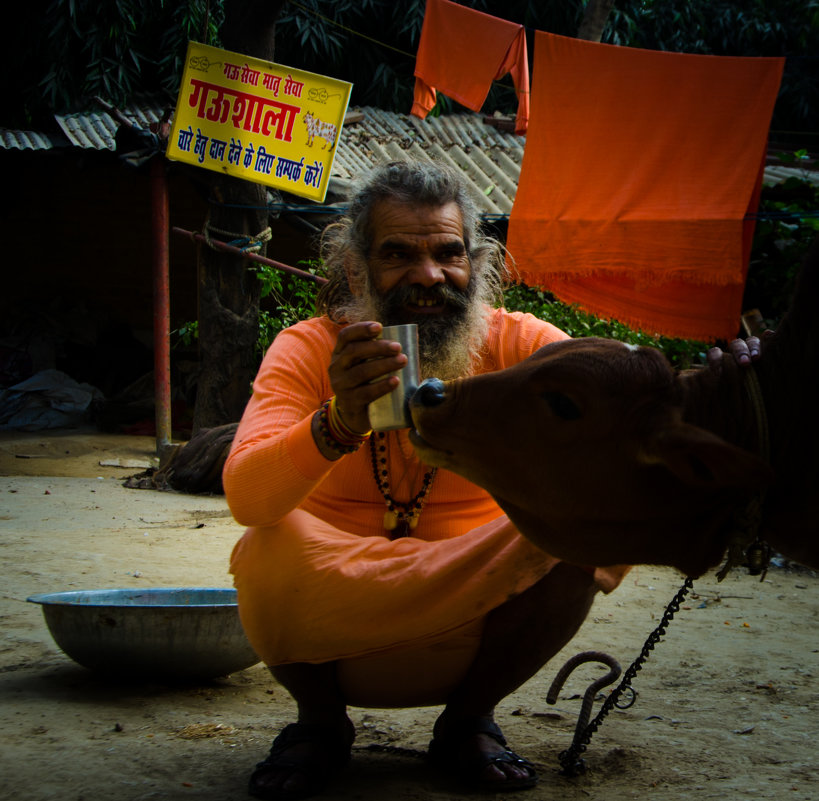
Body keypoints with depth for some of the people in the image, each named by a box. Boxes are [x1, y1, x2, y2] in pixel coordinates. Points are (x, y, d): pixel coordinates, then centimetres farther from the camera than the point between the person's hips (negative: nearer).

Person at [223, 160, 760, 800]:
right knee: (267, 556, -32)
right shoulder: (307, 351, -8)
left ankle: (468, 720, 1)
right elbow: (245, 497, -24)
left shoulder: (518, 345, -4)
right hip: (331, 645, -1)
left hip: (465, 647, 1)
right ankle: (320, 721, -1)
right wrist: (338, 425, -44)